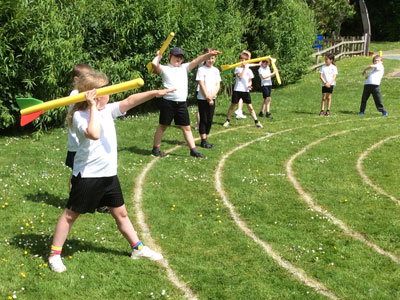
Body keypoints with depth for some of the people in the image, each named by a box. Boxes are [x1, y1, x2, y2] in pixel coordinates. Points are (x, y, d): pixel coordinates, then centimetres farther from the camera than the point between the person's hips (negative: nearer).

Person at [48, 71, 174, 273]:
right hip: (87, 175, -7)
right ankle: (54, 254, 18)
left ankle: (138, 248, 29)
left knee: (120, 213, 17)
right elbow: (94, 134, -35)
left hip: (109, 174, 7)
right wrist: (93, 107, -28)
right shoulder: (80, 115, -17)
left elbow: (130, 101, -3)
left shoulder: (107, 110, 5)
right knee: (71, 214, 6)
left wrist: (155, 93, -15)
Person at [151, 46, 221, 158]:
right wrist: (159, 56, 3)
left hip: (182, 103, 4)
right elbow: (154, 64, -17)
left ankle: (193, 150, 11)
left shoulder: (184, 68, 14)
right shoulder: (165, 69, 2)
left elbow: (197, 61, 1)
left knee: (186, 127, 7)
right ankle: (156, 148, 17)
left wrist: (209, 54, -12)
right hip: (168, 102, -4)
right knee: (162, 126, 6)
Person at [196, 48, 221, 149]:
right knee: (203, 120, -1)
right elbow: (202, 85, -11)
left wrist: (212, 96, -11)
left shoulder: (216, 70, 8)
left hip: (212, 99, 5)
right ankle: (203, 141, 1)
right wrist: (208, 97, -12)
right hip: (202, 99, -5)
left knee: (209, 120, 6)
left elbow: (218, 85, 4)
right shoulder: (201, 69, -7)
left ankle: (206, 139, 14)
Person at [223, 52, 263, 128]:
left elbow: (250, 81, 14)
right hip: (237, 90, -2)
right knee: (232, 105, 5)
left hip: (246, 90, 2)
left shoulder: (249, 70, 9)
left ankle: (256, 122, 2)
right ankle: (228, 120, 17)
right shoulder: (237, 68, 0)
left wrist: (249, 85, -8)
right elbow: (240, 76, -16)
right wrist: (244, 68, -15)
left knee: (250, 107, 0)